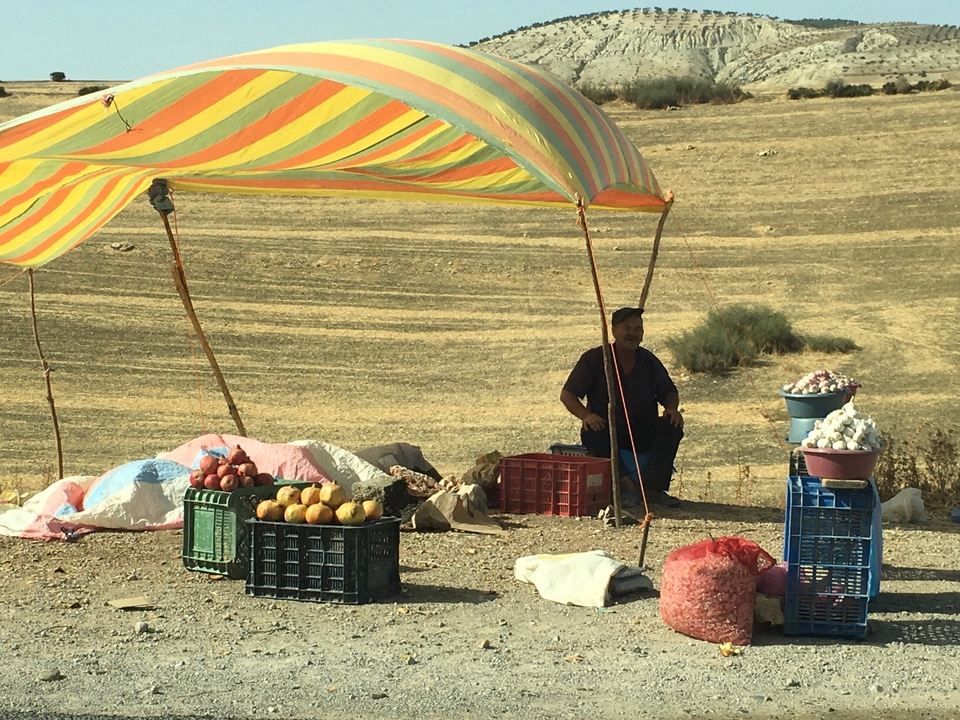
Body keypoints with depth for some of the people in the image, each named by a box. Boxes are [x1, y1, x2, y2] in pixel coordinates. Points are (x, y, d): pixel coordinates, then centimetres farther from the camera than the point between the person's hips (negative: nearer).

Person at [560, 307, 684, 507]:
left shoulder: (649, 361, 8)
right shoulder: (594, 359, -2)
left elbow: (669, 392, 17)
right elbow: (567, 395, -3)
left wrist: (672, 408, -8)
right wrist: (586, 415, -23)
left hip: (643, 434, 3)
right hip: (607, 430, -3)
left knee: (672, 427, -25)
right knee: (591, 433, -36)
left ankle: (653, 488, -25)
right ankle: (625, 484, -35)